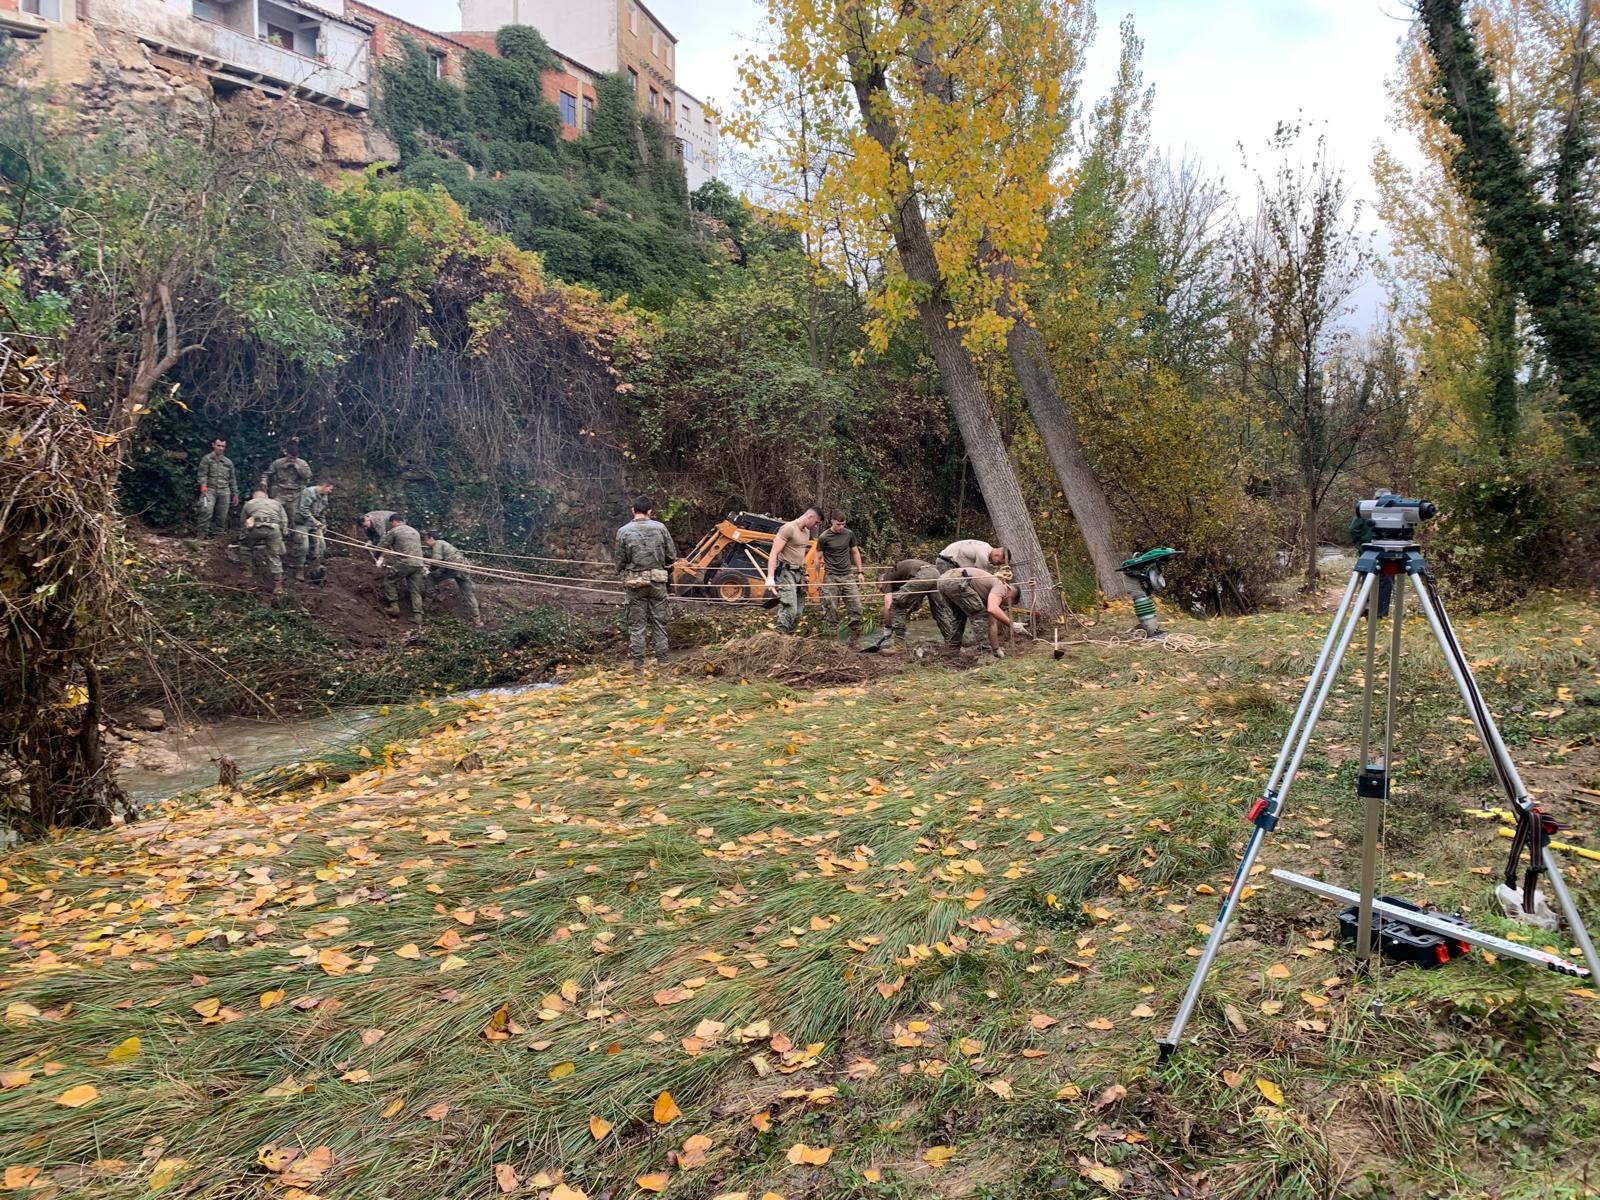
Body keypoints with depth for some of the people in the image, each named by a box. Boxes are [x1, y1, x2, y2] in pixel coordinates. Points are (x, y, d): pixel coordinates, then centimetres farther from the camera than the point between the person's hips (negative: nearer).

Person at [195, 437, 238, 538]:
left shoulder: (228, 462, 19)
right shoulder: (207, 459, 7)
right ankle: (203, 534, -18)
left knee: (222, 516, 0)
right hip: (210, 489, -4)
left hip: (224, 492, 4)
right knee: (207, 510, -22)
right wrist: (203, 487, -19)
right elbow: (202, 474, -2)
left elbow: (232, 479, 20)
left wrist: (235, 494, 16)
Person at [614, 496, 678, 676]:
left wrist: (623, 573, 18)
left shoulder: (624, 531, -6)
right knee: (659, 622, 11)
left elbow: (620, 561, -2)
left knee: (637, 625, 6)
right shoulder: (659, 527, -5)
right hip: (658, 581, 1)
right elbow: (672, 557, -1)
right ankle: (662, 661, 13)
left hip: (635, 582, -1)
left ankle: (639, 667, 5)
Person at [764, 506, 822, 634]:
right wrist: (770, 577, -26)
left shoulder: (806, 532, 14)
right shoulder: (788, 529, -14)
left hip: (799, 573, 9)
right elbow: (773, 553, -18)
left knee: (798, 611, 9)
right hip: (786, 573, -9)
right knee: (789, 609, -19)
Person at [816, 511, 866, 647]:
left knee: (856, 607, -2)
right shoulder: (824, 537, -5)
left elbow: (855, 552, 17)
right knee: (831, 609, -3)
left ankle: (855, 639, 4)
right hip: (831, 577, -4)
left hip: (848, 576, 4)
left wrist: (860, 572, 14)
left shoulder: (849, 534, 6)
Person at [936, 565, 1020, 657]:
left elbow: (992, 624, 31)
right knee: (979, 612, 0)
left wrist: (996, 649, 33)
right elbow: (992, 609, -19)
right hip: (955, 580, -10)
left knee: (960, 615, 29)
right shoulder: (1000, 587, 3)